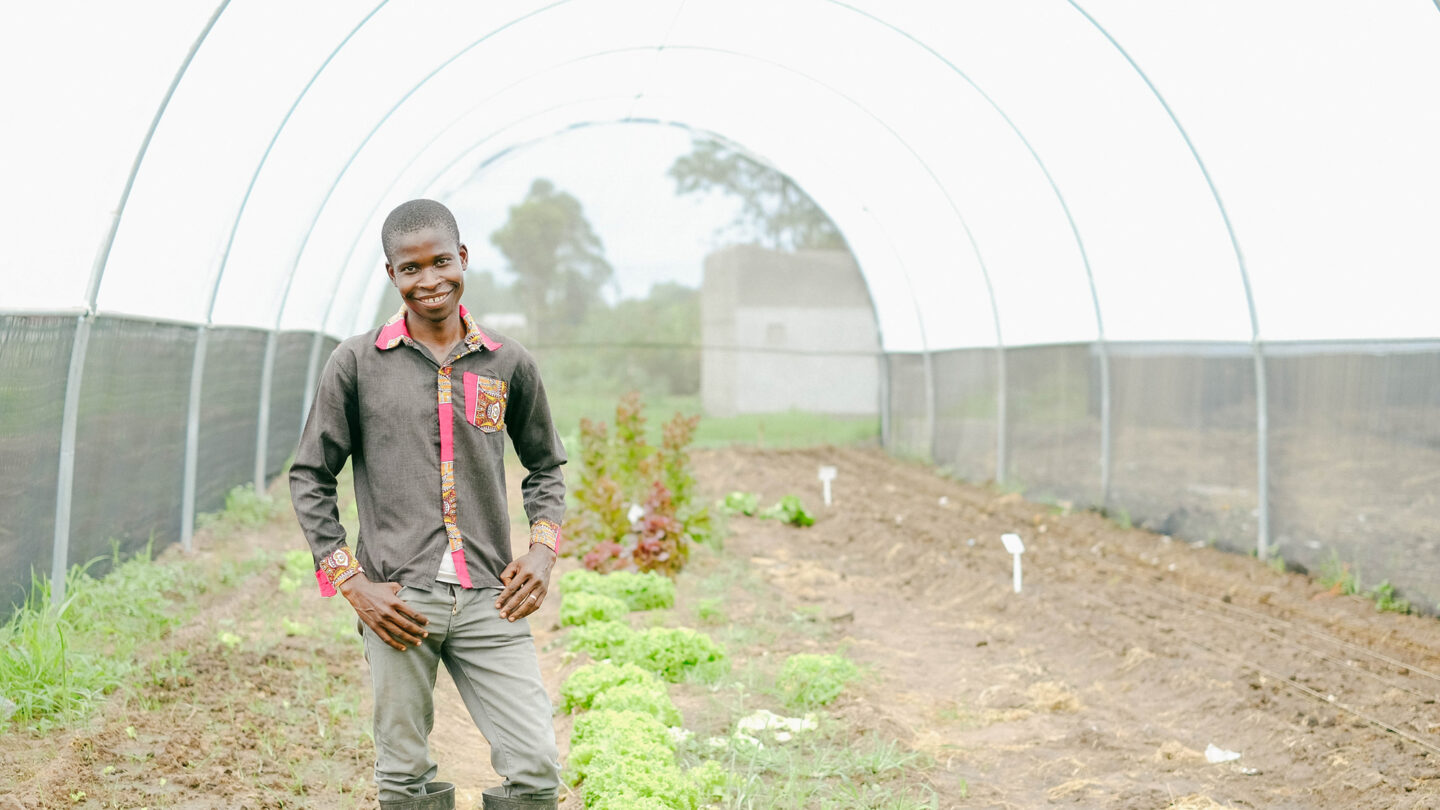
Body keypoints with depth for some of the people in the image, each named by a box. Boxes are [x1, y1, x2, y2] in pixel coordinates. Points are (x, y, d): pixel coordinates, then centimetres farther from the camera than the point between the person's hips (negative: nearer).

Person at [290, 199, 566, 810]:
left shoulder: (509, 364, 8)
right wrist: (352, 583, -3)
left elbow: (545, 465, 22)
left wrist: (543, 547, 5)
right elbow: (309, 478, 6)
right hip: (398, 600, -1)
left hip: (489, 598, 2)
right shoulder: (357, 363, 2)